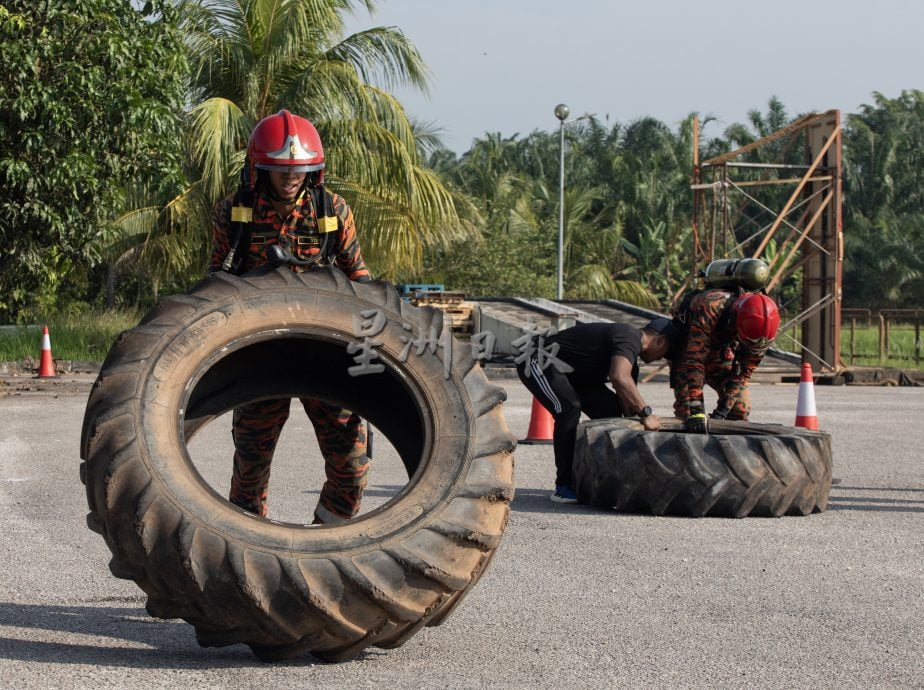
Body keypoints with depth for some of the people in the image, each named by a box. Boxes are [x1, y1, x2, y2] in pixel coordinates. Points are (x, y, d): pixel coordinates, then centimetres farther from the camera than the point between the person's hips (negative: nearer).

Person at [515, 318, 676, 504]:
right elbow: (619, 377, -41)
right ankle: (564, 487, -24)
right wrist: (645, 413, -35)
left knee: (609, 409, 7)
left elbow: (626, 398, 16)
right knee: (569, 409, -29)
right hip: (538, 361, -11)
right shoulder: (629, 338, -22)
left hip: (565, 370, 11)